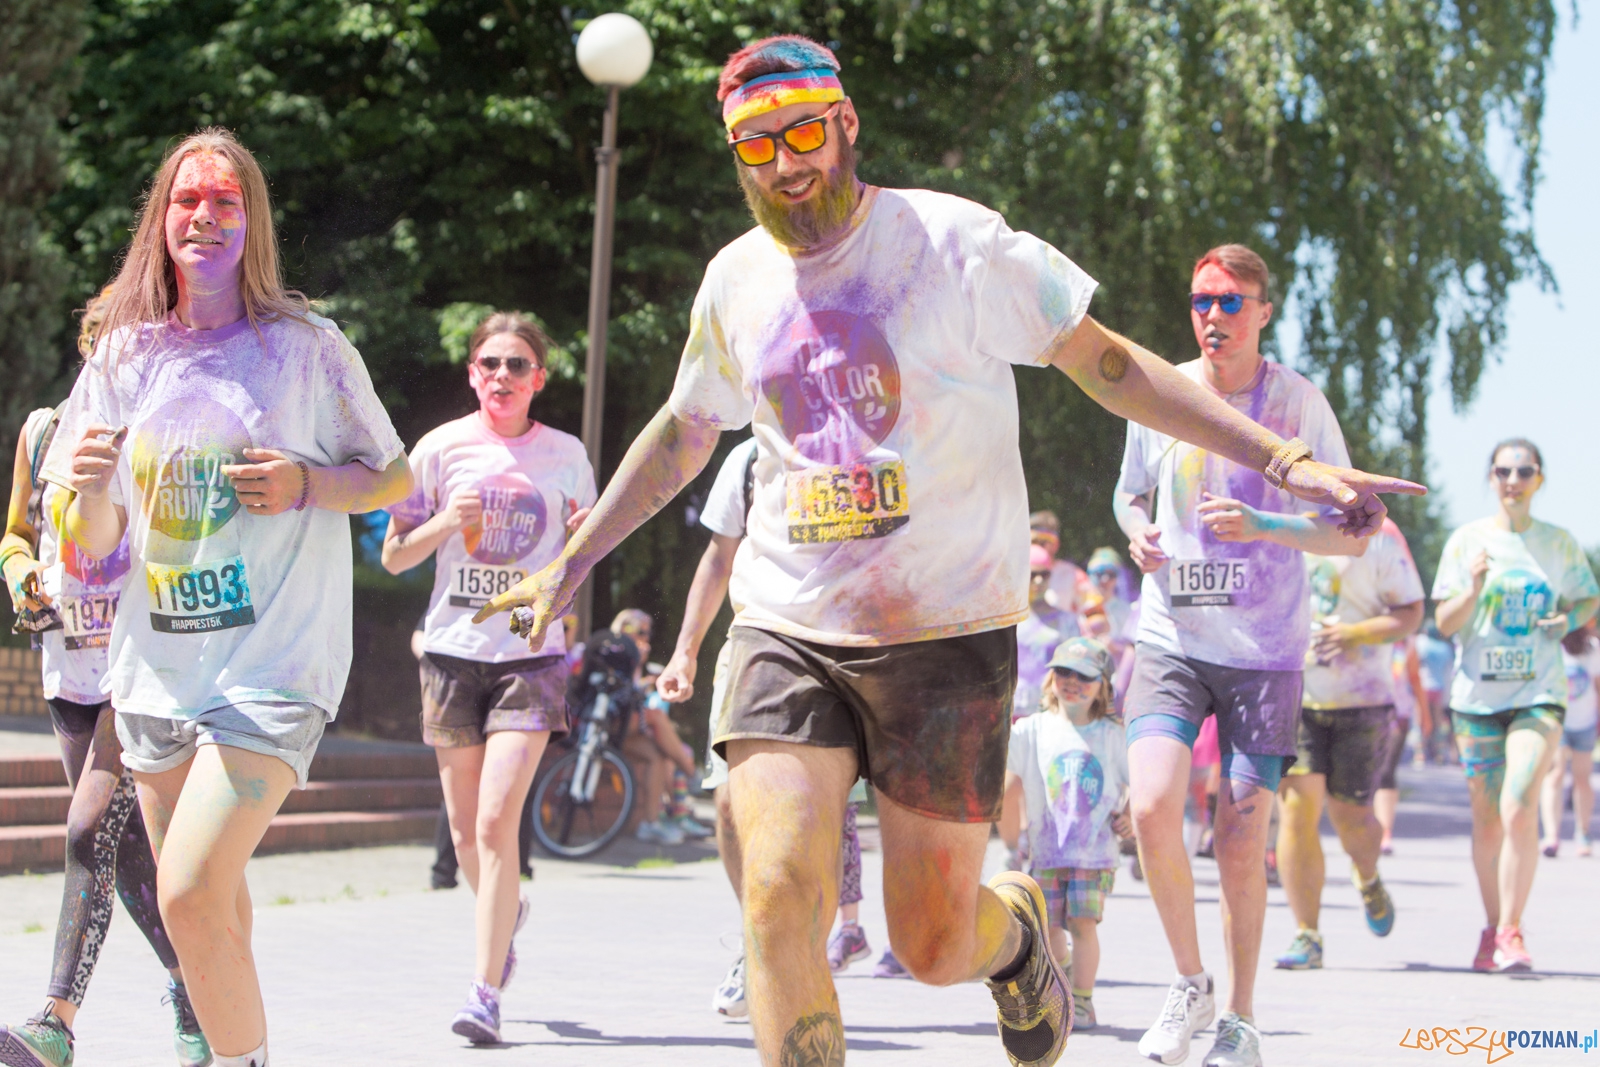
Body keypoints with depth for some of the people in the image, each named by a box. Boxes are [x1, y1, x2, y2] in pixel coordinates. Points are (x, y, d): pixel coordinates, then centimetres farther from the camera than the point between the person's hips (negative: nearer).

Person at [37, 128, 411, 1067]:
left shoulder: (306, 346, -1)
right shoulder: (124, 357, 8)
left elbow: (394, 477, 7)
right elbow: (94, 548, 10)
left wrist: (306, 484, -12)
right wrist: (88, 490, -13)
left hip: (274, 665, -5)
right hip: (157, 671, 5)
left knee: (191, 895, -20)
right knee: (212, 906, 15)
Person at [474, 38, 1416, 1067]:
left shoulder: (954, 242, -6)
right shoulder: (737, 281, 7)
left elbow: (1110, 365, -2)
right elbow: (682, 432, 25)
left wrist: (1287, 460, -9)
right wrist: (571, 563, 29)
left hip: (948, 634, -3)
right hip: (787, 631, 3)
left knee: (934, 948, 1)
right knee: (779, 898, -17)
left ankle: (1017, 926, 39)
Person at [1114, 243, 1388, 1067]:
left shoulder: (1300, 403, -5)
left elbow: (1349, 535, -3)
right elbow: (1130, 492, 20)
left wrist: (1260, 526, -19)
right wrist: (1138, 531, -3)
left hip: (1265, 652, -2)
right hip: (1171, 641, 2)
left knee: (1241, 843, 0)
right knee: (1152, 808, -17)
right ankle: (1190, 984, 6)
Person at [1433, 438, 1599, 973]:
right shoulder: (1467, 541, 2)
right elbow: (1445, 624, 1)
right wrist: (1473, 588, -18)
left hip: (1539, 696, -1)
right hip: (1477, 695, 1)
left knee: (1519, 807, -18)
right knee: (1487, 821, 7)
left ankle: (1511, 931, -13)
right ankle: (1493, 928, 23)